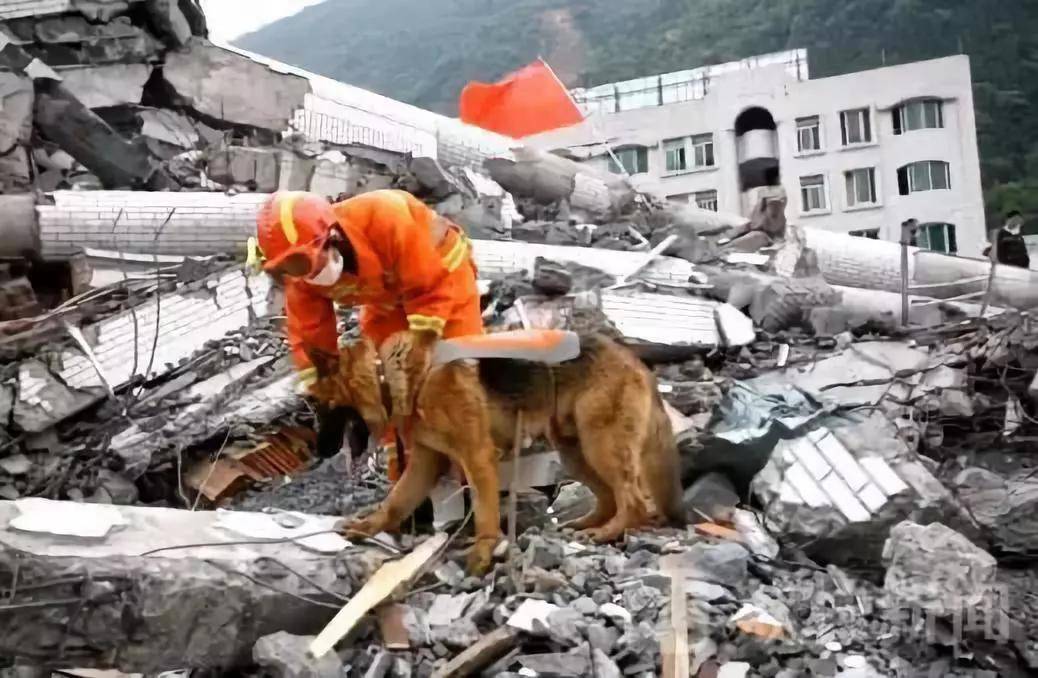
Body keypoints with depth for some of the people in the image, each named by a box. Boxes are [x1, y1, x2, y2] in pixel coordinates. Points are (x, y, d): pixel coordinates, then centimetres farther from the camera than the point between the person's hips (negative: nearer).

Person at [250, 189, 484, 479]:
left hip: (443, 276, -5)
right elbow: (309, 337, -16)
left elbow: (431, 287, -34)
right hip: (388, 297, 5)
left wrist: (421, 350, -31)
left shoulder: (384, 217, -43)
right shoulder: (301, 273, -24)